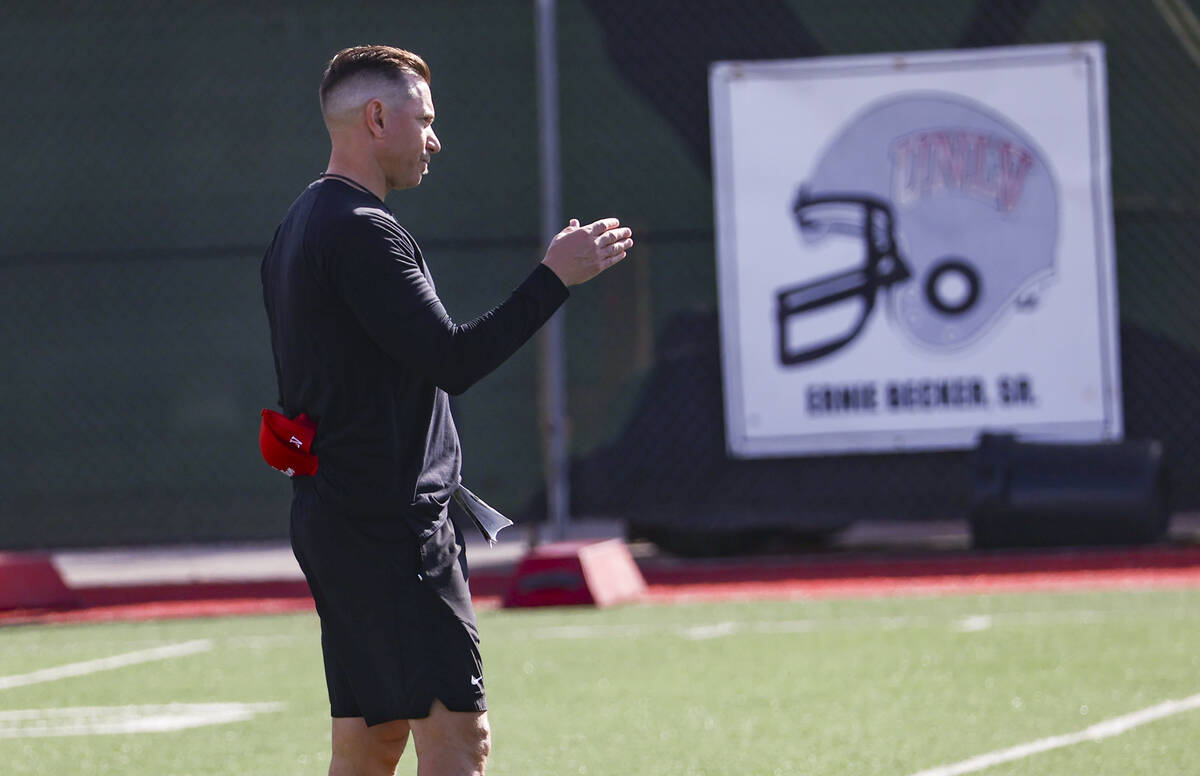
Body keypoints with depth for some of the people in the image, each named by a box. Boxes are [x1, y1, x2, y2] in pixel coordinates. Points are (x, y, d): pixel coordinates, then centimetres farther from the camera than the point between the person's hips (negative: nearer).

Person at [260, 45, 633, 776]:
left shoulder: (301, 228, 18)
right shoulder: (361, 232, -15)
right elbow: (452, 360, -21)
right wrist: (555, 277, -16)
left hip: (334, 517, 10)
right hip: (391, 524, -10)